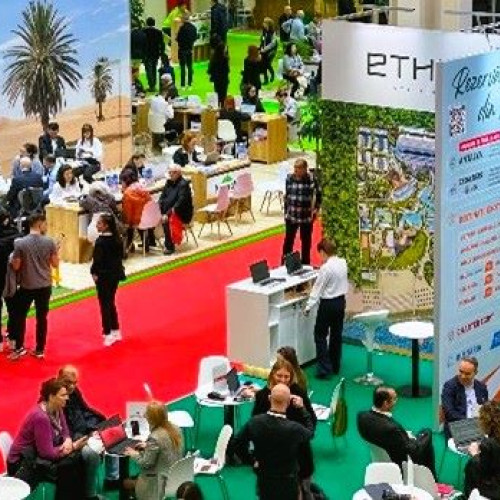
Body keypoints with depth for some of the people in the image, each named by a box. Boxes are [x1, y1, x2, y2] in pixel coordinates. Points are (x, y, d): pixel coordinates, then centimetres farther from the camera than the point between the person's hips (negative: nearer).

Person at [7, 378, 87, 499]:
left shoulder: (57, 409, -1)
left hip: (40, 455, 9)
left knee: (78, 459, -8)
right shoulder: (41, 417, -27)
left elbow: (65, 432, 8)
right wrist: (74, 446, -20)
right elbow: (47, 453, -27)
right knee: (68, 466, -22)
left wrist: (68, 442, -15)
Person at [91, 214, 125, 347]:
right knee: (111, 303, 20)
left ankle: (108, 334, 2)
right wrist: (116, 269, 15)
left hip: (103, 276, -8)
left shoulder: (101, 241, -21)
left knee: (104, 305, 1)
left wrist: (94, 273, -7)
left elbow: (98, 260, -20)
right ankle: (115, 331, 27)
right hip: (115, 274, 8)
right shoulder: (117, 239, 2)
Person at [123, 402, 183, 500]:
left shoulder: (155, 437, -26)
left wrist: (133, 454, -2)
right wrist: (147, 446, 15)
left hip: (161, 482, -8)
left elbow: (146, 463, -19)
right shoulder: (175, 429, -2)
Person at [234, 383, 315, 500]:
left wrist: (252, 461, 9)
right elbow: (310, 431, -4)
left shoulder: (254, 422, -17)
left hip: (263, 480, 4)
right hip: (287, 482, -4)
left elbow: (238, 444, -2)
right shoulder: (294, 429, -28)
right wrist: (301, 408, 0)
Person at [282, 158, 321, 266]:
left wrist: (316, 208, -4)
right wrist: (286, 212, 10)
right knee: (288, 241, 7)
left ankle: (305, 264, 24)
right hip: (291, 216, 2)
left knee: (306, 241, 11)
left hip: (306, 217, -2)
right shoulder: (290, 179, -1)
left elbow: (318, 195, 2)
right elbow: (286, 196, 9)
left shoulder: (311, 180, -10)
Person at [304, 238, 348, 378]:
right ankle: (335, 366, 24)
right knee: (336, 334, 16)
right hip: (341, 301, 7)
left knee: (320, 335, 2)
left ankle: (324, 368, -3)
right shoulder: (343, 263, 0)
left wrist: (308, 307, -10)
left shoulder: (326, 268, -21)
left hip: (328, 304, -7)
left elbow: (318, 288, -17)